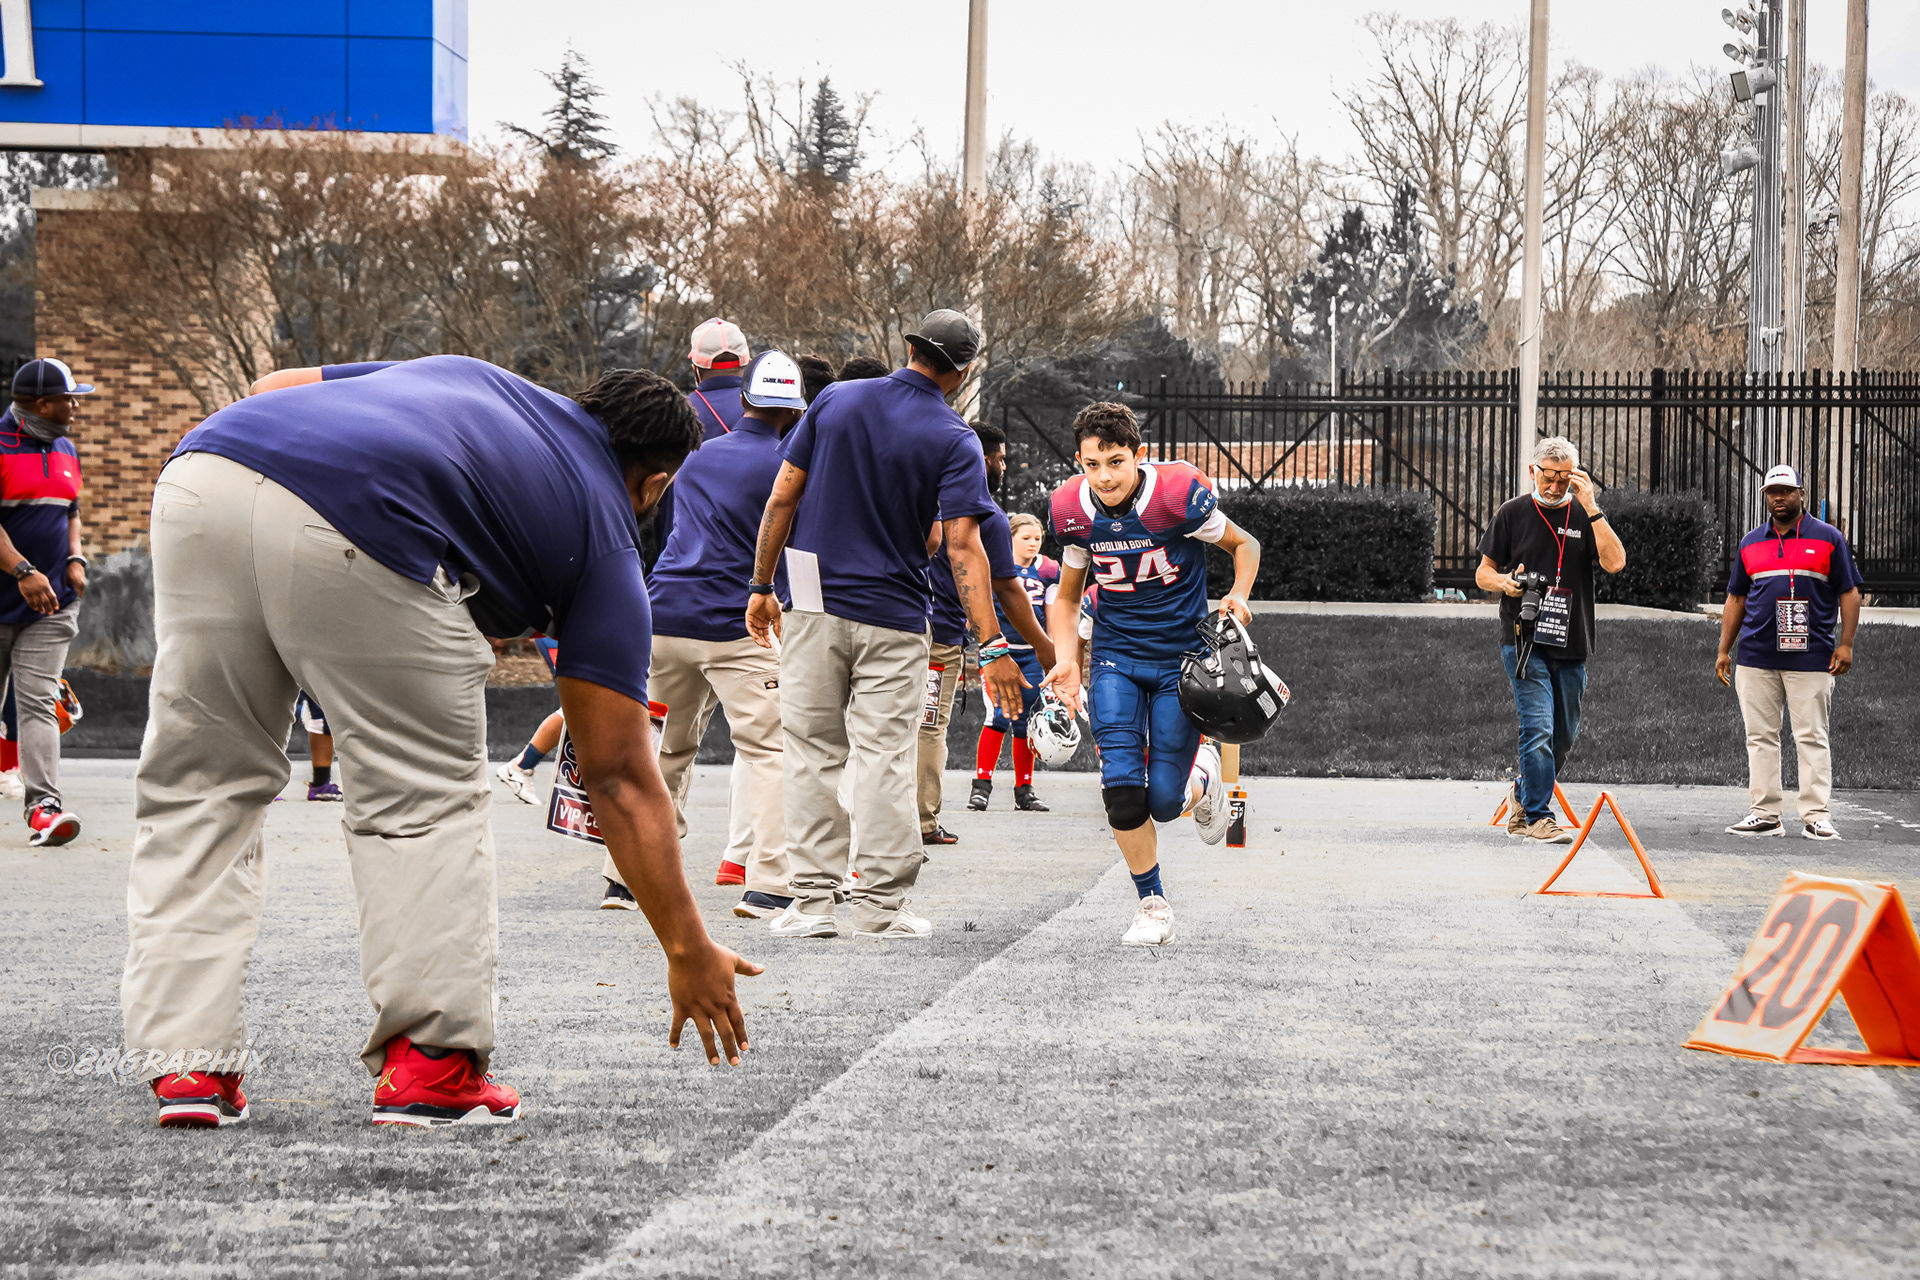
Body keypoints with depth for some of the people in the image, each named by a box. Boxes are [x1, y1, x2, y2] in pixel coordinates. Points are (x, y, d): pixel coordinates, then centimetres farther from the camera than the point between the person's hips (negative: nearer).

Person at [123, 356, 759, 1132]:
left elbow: (271, 387, 30)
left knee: (198, 784, 17)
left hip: (202, 466, 5)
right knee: (426, 798, 15)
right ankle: (430, 1065, 12)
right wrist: (689, 954, 26)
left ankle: (188, 1062, 14)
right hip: (352, 527, -5)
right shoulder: (603, 539, 22)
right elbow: (620, 777, 21)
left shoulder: (465, 376, 37)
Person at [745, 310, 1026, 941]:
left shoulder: (834, 400, 2)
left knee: (813, 752, 7)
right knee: (884, 757, 2)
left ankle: (811, 898, 5)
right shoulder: (953, 440, -6)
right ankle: (880, 905, 1)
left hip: (814, 606, 2)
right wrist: (992, 647, -16)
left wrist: (761, 587, 11)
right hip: (893, 616, -2)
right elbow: (963, 545, -14)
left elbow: (782, 499, 2)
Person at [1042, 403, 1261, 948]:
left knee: (1164, 801, -6)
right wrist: (1067, 662, -5)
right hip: (1116, 656, 2)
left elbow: (1245, 544, -1)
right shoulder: (1071, 509, -8)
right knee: (1121, 790, -14)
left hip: (1183, 656, -2)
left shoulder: (1179, 493, -19)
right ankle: (1153, 905, 7)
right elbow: (1067, 596, 9)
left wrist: (1238, 596, -20)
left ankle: (1202, 776, 32)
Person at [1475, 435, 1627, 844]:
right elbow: (1483, 573, 9)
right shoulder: (1512, 513, 3)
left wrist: (1591, 508, -13)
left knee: (1565, 735, 12)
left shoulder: (1585, 515, 7)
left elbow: (1615, 562, -9)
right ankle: (1538, 818, -9)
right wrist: (1504, 582, -13)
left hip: (1571, 644, 3)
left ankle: (1523, 796, 34)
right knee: (1538, 727, -13)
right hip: (1524, 639, -3)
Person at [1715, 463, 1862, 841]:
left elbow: (1849, 594, 3)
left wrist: (1845, 644, -6)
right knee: (1760, 737, 4)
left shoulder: (1829, 538, 5)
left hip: (1811, 658, -4)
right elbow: (1736, 599, 19)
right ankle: (1764, 814, 8)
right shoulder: (1750, 543, 15)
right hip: (1756, 659, 4)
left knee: (1812, 738, -4)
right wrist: (1724, 650, 13)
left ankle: (1817, 816, -2)